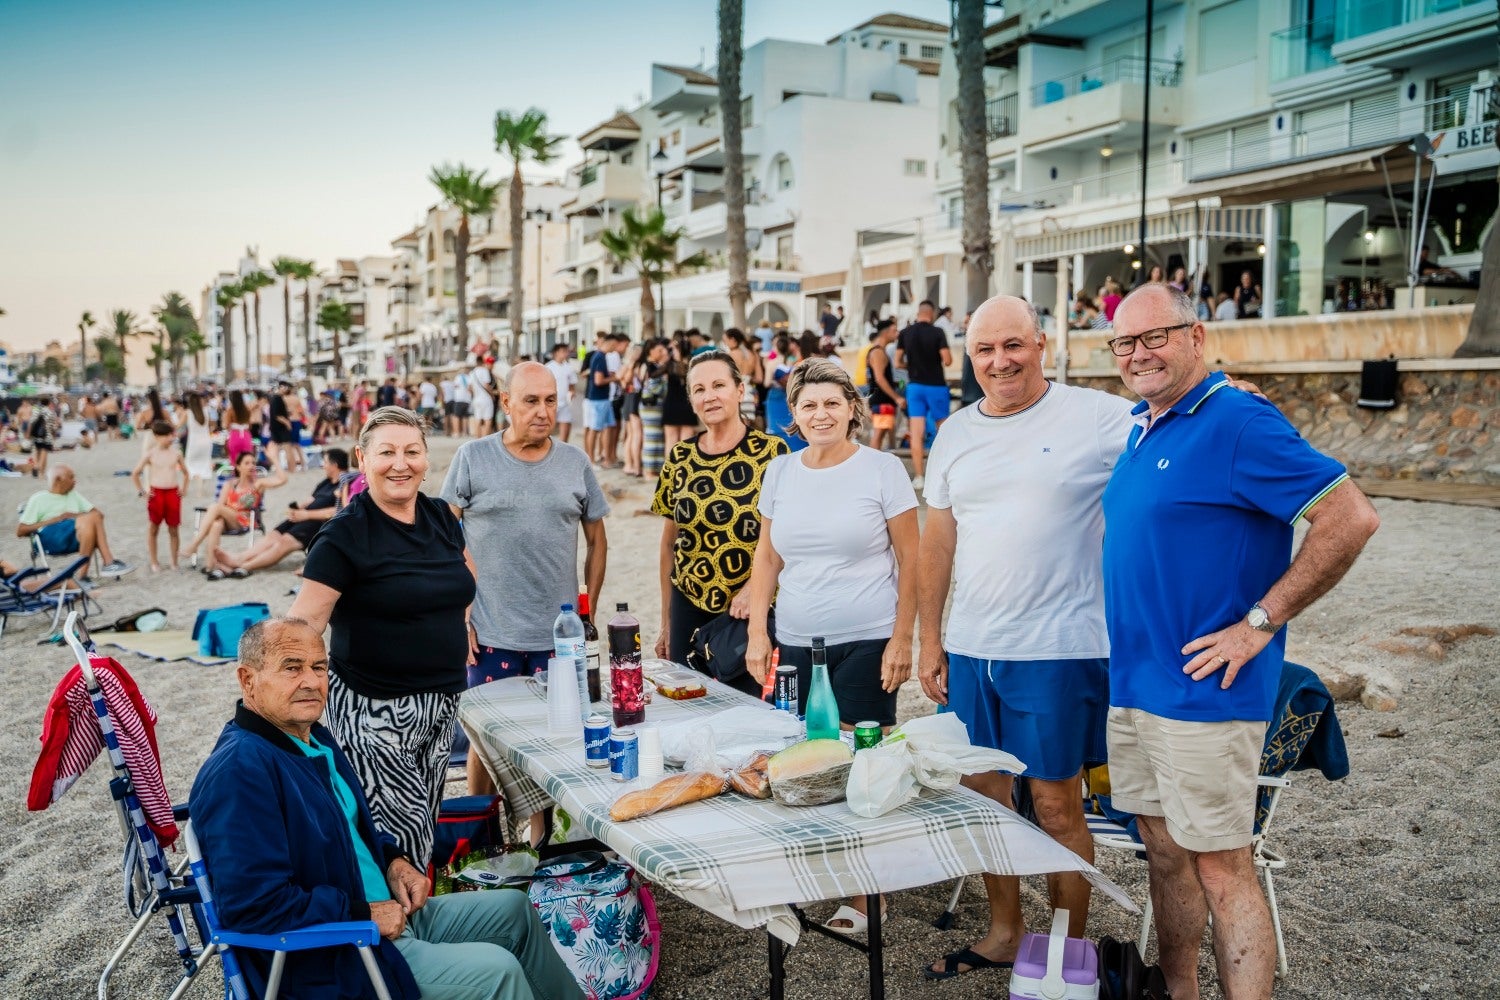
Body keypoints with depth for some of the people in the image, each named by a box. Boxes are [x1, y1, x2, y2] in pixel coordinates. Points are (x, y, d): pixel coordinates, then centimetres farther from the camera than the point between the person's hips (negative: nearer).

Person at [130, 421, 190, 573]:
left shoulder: (176, 454, 4)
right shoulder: (150, 454, -3)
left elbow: (185, 472, 18)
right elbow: (135, 474, 3)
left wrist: (184, 489, 9)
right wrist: (141, 490, -1)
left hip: (173, 493, 2)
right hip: (156, 493, -2)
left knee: (173, 530, 5)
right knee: (154, 528, 9)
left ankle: (174, 562, 13)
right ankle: (154, 562, 19)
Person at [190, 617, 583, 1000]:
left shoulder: (315, 739, 7)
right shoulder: (239, 769, -24)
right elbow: (254, 907, -30)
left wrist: (394, 860, 5)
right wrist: (364, 915, -22)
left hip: (388, 913, 10)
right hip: (331, 958, -10)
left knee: (515, 911, 16)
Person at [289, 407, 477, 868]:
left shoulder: (440, 516, 7)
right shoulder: (346, 535, -12)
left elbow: (465, 570, 29)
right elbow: (303, 623, -16)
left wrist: (459, 621, 17)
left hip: (442, 703, 6)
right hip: (375, 709, -6)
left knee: (426, 821, 14)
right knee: (404, 833, -8)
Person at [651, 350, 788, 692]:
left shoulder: (770, 452, -6)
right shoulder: (680, 457, 4)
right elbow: (669, 542, 10)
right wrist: (666, 624, 12)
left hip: (753, 610, -3)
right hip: (689, 610, 3)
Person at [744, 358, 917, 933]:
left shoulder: (882, 469, -4)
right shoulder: (780, 472, 8)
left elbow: (911, 560, -2)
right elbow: (767, 559, 13)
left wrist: (902, 639, -8)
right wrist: (757, 634, 6)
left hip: (866, 643, -4)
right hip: (794, 644, 4)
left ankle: (864, 896, 14)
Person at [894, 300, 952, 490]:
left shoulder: (905, 334, 2)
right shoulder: (937, 333, -8)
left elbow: (898, 363, 4)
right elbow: (947, 360, -13)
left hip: (915, 385, 2)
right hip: (936, 385, -2)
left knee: (916, 433, -1)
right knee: (943, 428, 14)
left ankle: (918, 477, -4)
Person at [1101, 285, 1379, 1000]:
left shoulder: (1238, 422, -14)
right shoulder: (1141, 427, 12)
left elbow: (1351, 518, -20)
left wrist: (1259, 623, -19)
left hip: (1201, 692, -8)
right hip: (1130, 684, 8)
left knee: (1218, 865, 0)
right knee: (1163, 851, 18)